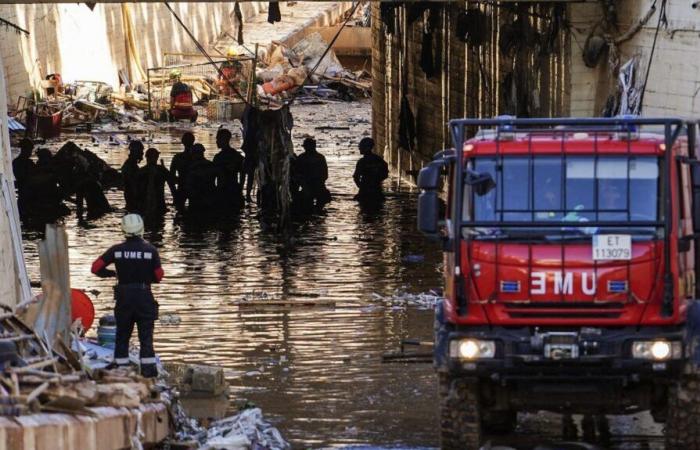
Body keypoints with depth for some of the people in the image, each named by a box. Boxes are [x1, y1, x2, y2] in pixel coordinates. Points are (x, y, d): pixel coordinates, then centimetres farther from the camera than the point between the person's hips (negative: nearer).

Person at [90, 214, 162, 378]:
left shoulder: (116, 250, -5)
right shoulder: (150, 250, -7)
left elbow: (96, 268, -3)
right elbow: (158, 276, -2)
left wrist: (112, 273, 12)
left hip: (124, 297, 1)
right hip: (144, 296, -1)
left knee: (122, 334, 13)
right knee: (146, 334, 4)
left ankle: (121, 367, 12)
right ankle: (148, 368, -4)